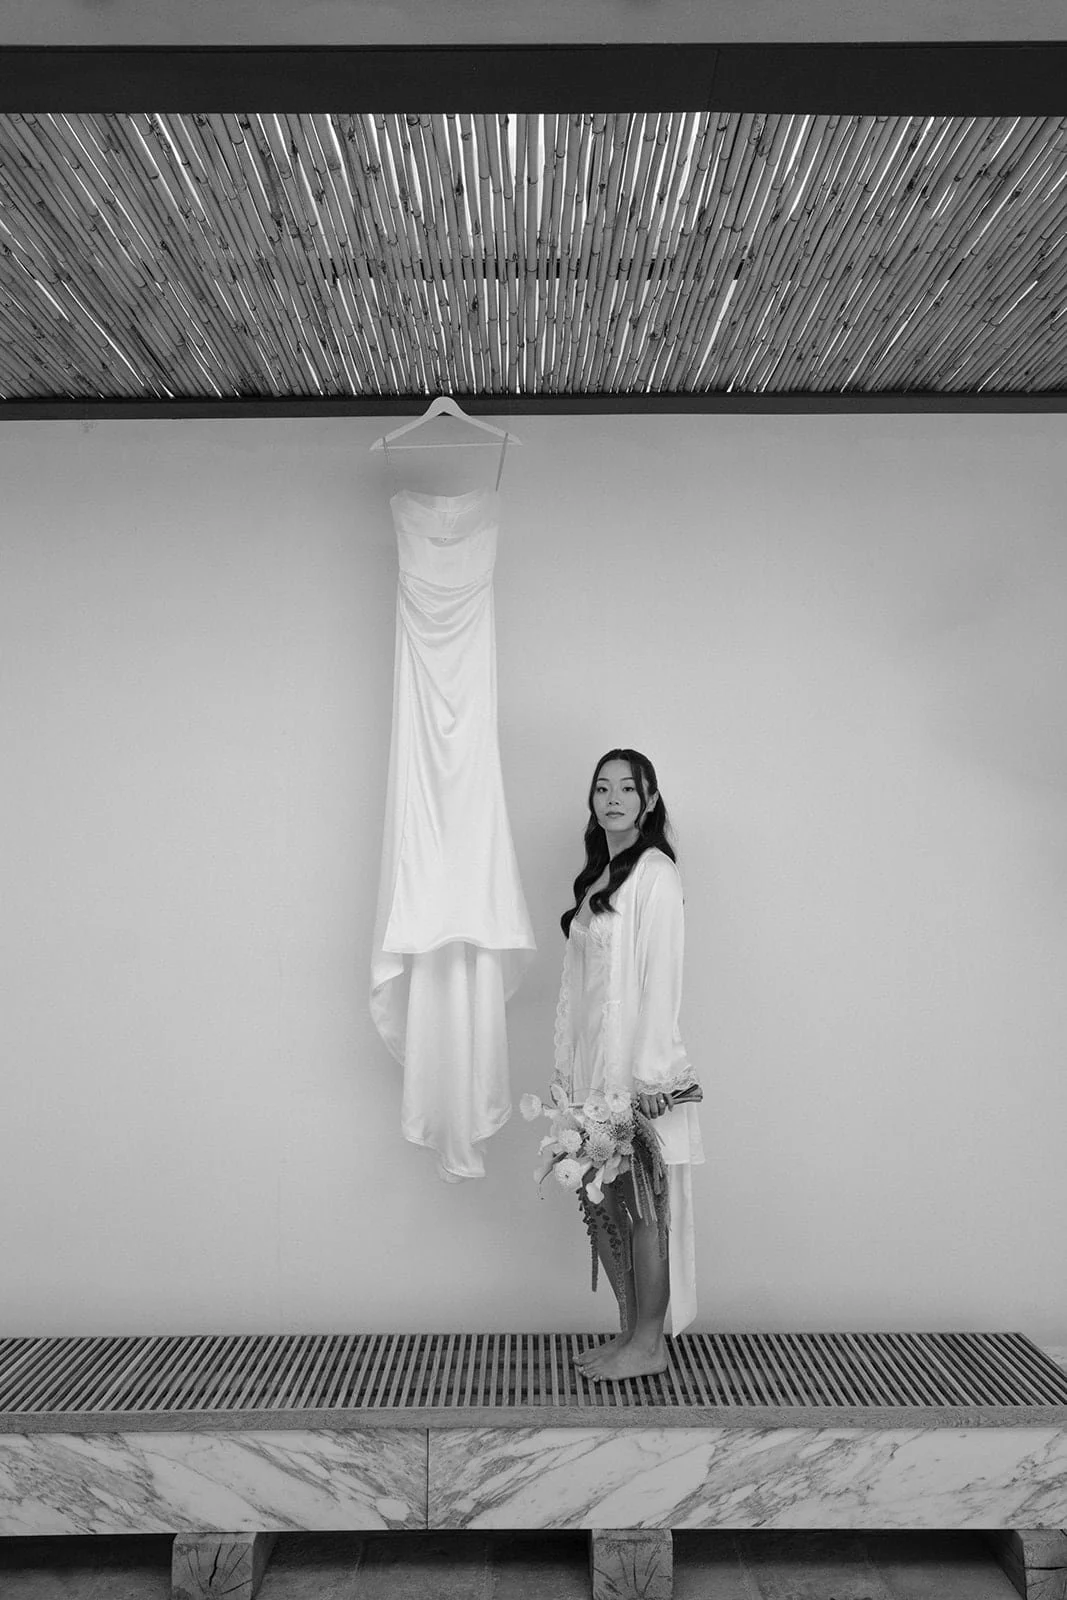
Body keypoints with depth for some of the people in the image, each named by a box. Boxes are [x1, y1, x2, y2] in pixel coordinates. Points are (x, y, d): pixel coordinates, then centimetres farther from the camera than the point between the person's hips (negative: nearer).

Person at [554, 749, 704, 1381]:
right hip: (595, 1067, 8)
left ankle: (650, 1345, 17)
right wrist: (569, 1066, 13)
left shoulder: (655, 871, -10)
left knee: (642, 1205, 2)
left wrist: (650, 1071, -17)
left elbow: (662, 975, -15)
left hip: (637, 1068, -8)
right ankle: (629, 1332, 28)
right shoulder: (598, 877, 14)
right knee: (600, 1202, 13)